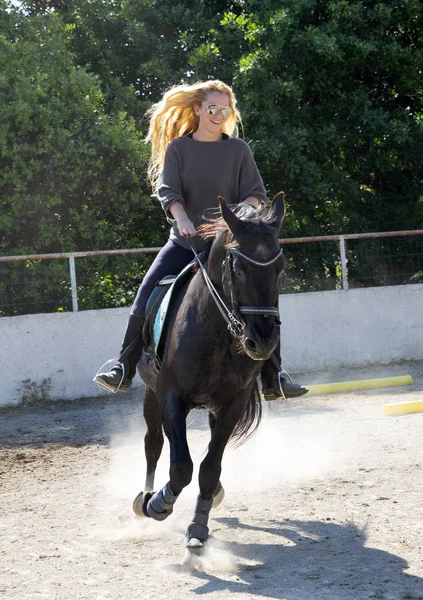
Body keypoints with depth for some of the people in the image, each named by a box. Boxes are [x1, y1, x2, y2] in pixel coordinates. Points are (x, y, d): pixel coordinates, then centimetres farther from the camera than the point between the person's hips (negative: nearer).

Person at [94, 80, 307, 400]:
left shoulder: (238, 149, 4)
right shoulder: (177, 148, 4)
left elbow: (256, 192, -1)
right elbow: (167, 189, -8)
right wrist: (181, 217, -27)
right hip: (185, 242, 0)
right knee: (146, 302, -10)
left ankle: (273, 377, -2)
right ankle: (124, 371, -1)